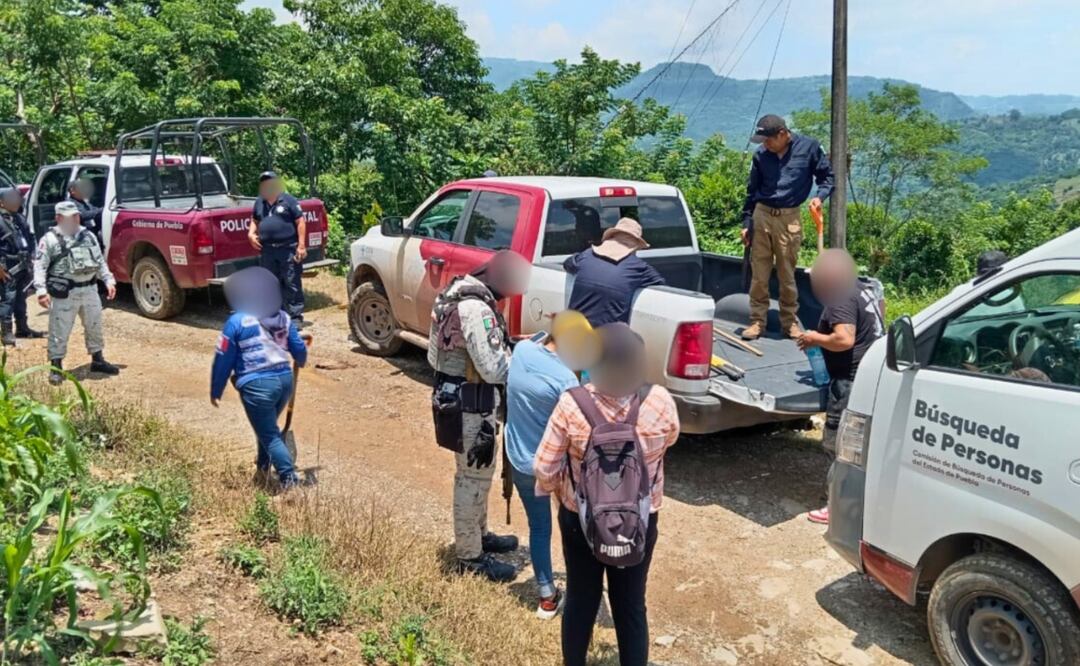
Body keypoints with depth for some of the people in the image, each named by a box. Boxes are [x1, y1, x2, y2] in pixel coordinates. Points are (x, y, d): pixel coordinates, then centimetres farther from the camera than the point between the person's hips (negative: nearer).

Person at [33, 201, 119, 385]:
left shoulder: (88, 235, 10)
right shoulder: (50, 239, -7)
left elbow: (100, 261, 16)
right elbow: (39, 266, -10)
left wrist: (109, 280, 8)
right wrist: (41, 290, -19)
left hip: (89, 289, 5)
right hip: (64, 293, -5)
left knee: (94, 327, 16)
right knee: (59, 332, 0)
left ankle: (98, 361, 30)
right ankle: (56, 368, 10)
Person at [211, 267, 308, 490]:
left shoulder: (237, 321, -9)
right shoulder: (284, 317, 5)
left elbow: (223, 359, -5)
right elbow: (299, 349, 12)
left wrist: (216, 391, 6)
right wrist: (301, 361, 37)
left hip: (256, 385, -6)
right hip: (285, 380, 6)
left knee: (269, 434, 3)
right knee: (268, 427, 27)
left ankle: (289, 478, -5)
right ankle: (263, 467, 42)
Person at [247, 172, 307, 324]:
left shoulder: (288, 200, -3)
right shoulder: (259, 202, 14)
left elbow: (300, 222, -6)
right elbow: (254, 220, 27)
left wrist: (301, 245, -12)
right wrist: (251, 233, 5)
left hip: (288, 249, -6)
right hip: (267, 250, 6)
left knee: (292, 285, -3)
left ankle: (296, 317, 2)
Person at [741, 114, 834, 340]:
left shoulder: (809, 147, -1)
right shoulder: (761, 154, 5)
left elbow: (827, 176, 8)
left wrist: (820, 196, -12)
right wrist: (746, 223, 11)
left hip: (789, 219, -2)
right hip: (761, 216, 2)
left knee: (787, 275, 3)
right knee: (759, 273, 2)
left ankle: (789, 322, 16)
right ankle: (757, 321, 10)